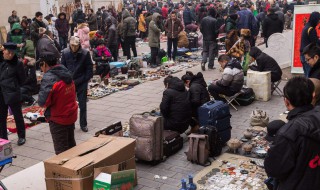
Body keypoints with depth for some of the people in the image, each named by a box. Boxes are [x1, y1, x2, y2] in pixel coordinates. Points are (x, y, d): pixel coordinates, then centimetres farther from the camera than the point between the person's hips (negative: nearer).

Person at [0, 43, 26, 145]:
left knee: (18, 116, 9)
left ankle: (21, 137, 24)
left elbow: (22, 79, -1)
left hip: (13, 94, -4)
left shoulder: (17, 63, -8)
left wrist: (14, 86, -2)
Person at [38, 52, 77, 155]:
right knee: (71, 145, 22)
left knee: (61, 151, 5)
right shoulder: (66, 74, 4)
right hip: (71, 115, 8)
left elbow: (43, 102, -27)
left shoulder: (48, 78, -20)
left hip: (58, 119, -7)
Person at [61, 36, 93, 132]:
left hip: (81, 83, -1)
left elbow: (89, 69, -5)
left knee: (82, 105, 7)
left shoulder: (85, 53, -11)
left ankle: (83, 124, 19)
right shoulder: (65, 52, -6)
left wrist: (79, 80, -8)